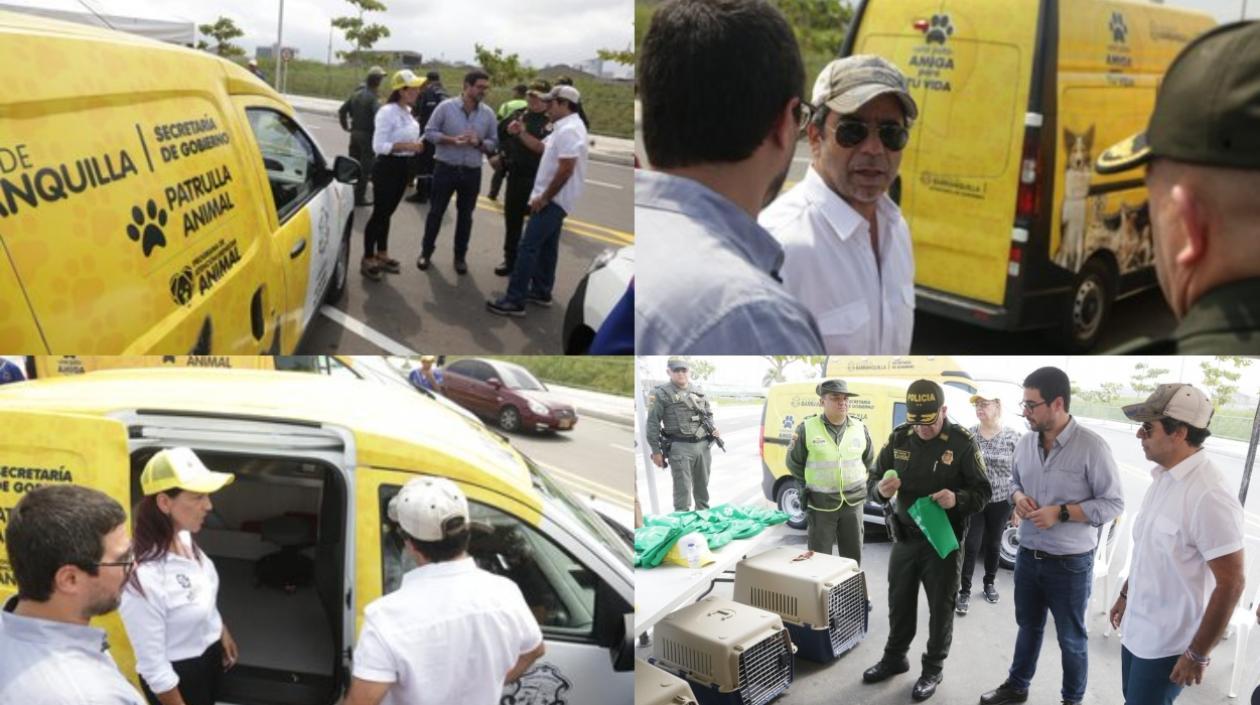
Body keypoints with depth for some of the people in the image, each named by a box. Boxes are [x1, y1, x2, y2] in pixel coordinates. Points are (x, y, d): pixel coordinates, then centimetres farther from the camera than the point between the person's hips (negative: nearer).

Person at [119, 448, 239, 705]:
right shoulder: (144, 577, -35)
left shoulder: (185, 540, -12)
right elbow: (154, 668, -25)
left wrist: (224, 634, 20)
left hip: (210, 658, 7)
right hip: (179, 676, -7)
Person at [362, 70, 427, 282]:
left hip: (402, 167, 8)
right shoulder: (388, 112, -18)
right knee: (379, 213, -2)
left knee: (387, 213, 18)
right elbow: (378, 146, -22)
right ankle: (367, 260, 8)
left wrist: (416, 145, 5)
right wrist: (407, 146, -25)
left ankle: (382, 255, 29)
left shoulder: (407, 111, 9)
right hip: (387, 167, -8)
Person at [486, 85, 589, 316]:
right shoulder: (564, 128, 13)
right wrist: (521, 133, 12)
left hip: (553, 199, -11)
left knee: (528, 246, -11)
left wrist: (544, 198, -21)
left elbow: (566, 170, -27)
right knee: (546, 245, 18)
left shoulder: (569, 130, -22)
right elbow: (544, 147, 25)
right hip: (555, 198, 11)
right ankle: (541, 292, 28)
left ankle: (514, 300, -10)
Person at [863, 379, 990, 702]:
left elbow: (982, 491, -11)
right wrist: (881, 488, -20)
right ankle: (894, 658, 38)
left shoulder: (962, 442, -14)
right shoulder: (899, 438, -3)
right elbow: (874, 478, 4)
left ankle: (933, 668, 28)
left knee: (940, 607, 11)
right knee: (899, 602, 18)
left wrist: (957, 499, -32)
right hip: (904, 538, 4)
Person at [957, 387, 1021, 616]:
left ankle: (990, 583, 34)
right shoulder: (969, 434, -3)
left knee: (994, 544, 15)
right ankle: (964, 591, 6)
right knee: (971, 546, -2)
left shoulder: (1012, 436, -6)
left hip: (1001, 502, 0)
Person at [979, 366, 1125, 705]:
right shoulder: (1026, 442, -1)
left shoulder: (1091, 446, -19)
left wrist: (1061, 512, -23)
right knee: (1028, 626, 23)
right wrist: (1018, 496, -7)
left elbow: (1113, 503, -15)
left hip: (1070, 563, -5)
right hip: (1027, 556, 5)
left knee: (1071, 639, 13)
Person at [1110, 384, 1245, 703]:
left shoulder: (1209, 496, -25)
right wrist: (1126, 594, 23)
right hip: (1136, 630, 8)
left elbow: (1230, 584, -22)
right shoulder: (1163, 477, 2)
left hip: (1167, 645, -8)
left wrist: (1198, 654, -18)